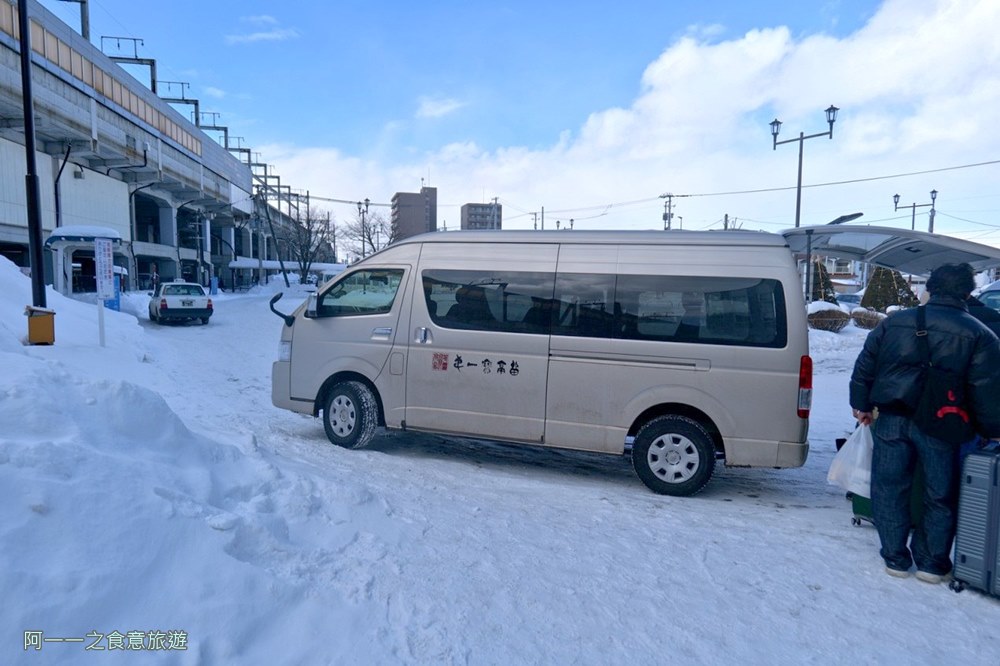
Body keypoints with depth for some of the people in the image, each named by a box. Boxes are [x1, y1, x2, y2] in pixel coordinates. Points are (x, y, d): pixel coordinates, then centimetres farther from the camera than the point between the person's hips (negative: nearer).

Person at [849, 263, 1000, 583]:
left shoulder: (893, 322, 4)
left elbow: (864, 366, 7)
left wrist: (862, 405, 17)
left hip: (891, 421, 2)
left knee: (889, 488, 13)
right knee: (939, 496, 15)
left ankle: (895, 557, 22)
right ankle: (932, 563, 24)